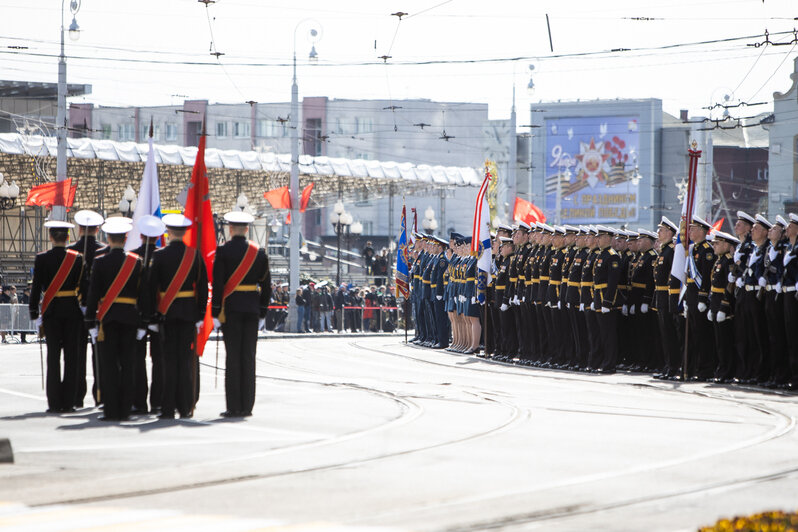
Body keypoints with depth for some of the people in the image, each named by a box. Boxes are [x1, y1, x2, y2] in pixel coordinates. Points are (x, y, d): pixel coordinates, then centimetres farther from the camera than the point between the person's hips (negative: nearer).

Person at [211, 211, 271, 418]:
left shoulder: (223, 251, -6)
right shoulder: (259, 252, 5)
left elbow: (217, 284, -9)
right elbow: (266, 284, 8)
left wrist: (215, 313, -5)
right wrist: (262, 312, 15)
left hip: (231, 308, -3)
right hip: (252, 308, 3)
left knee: (233, 356, -2)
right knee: (248, 356, 6)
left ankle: (234, 407, -4)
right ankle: (247, 406, 6)